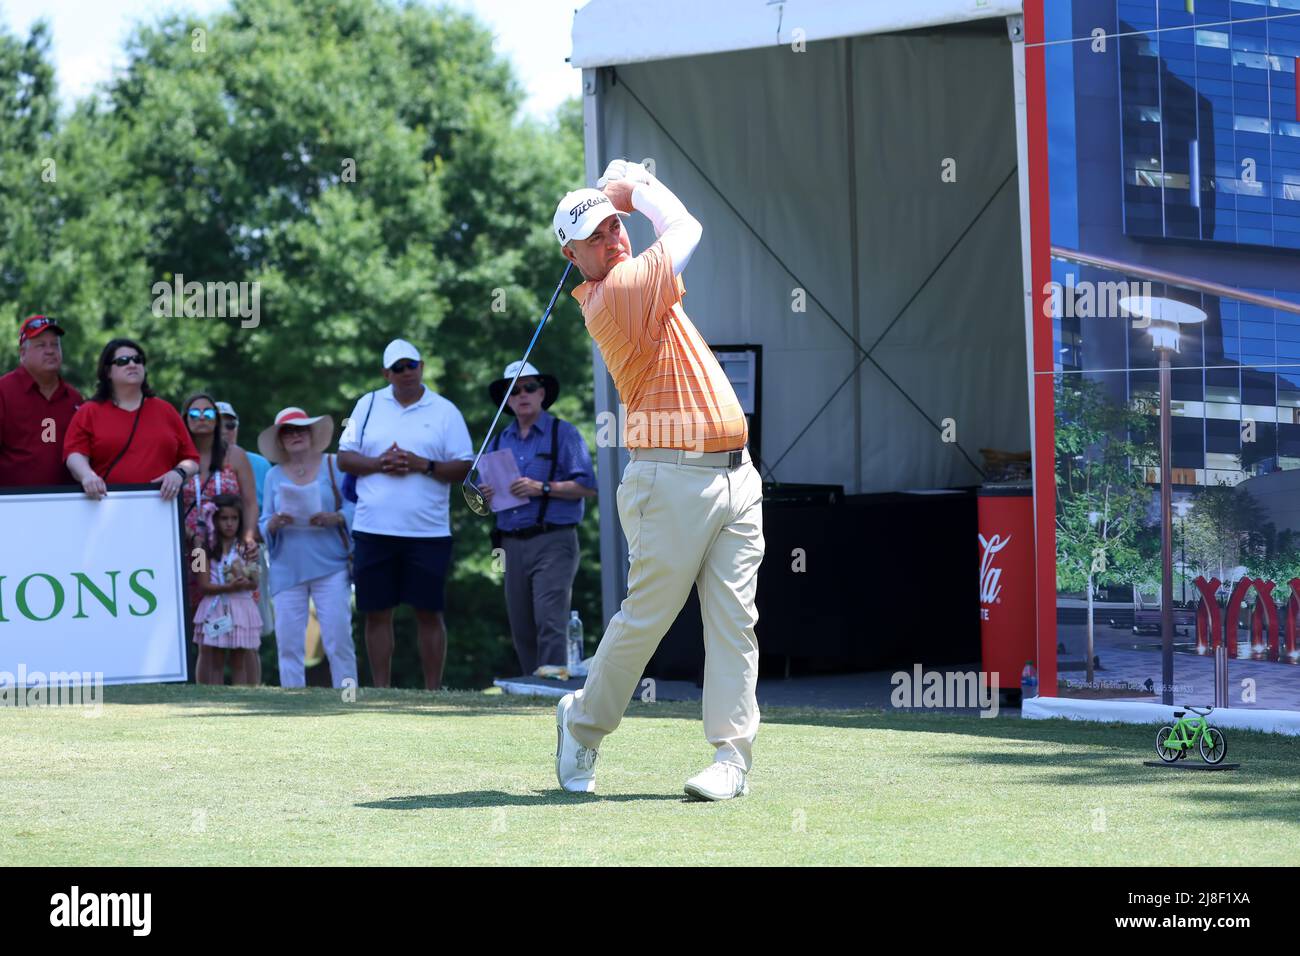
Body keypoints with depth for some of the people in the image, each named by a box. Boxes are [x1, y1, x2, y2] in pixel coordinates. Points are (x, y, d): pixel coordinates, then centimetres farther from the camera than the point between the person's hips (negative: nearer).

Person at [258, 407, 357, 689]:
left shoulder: (334, 465, 6)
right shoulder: (274, 476, 14)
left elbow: (354, 507, 1)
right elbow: (264, 525, 12)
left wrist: (334, 518, -18)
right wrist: (274, 523, -10)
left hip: (330, 567, -3)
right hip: (287, 568, 3)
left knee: (338, 638, -8)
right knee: (288, 642, -1)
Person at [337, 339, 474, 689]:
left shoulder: (444, 411, 5)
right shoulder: (368, 405, 11)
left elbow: (464, 468, 1)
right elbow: (344, 458, 8)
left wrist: (424, 465, -13)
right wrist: (379, 464, -9)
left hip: (428, 532, -2)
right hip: (373, 529, 2)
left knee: (429, 613, 0)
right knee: (377, 613, 4)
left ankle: (433, 693, 5)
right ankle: (381, 693, 10)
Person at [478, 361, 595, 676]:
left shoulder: (563, 434, 2)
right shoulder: (500, 441, 19)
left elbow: (587, 486, -7)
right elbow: (486, 488, 23)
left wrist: (542, 488, -15)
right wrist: (486, 495, 0)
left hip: (553, 541, -6)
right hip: (514, 543, 6)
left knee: (550, 622, -15)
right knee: (521, 630, 6)